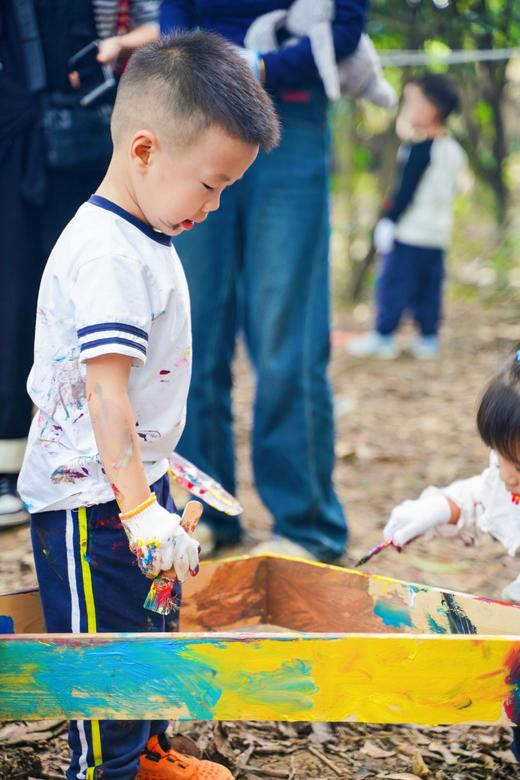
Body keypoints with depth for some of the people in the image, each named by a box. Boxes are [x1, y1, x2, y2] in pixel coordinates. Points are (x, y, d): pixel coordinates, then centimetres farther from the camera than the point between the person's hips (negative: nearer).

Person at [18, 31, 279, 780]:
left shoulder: (142, 241, 10)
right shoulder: (109, 254, -23)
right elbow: (104, 391, -29)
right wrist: (139, 509, -32)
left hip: (135, 479, 11)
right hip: (90, 500, -11)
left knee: (150, 626, 23)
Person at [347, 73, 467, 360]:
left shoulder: (417, 149, -15)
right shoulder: (455, 150, 10)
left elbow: (405, 192, -17)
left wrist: (388, 220, -11)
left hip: (409, 231, -8)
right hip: (438, 233, 8)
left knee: (393, 283, -1)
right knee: (429, 288, 12)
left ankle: (383, 336, 2)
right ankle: (429, 337, 13)